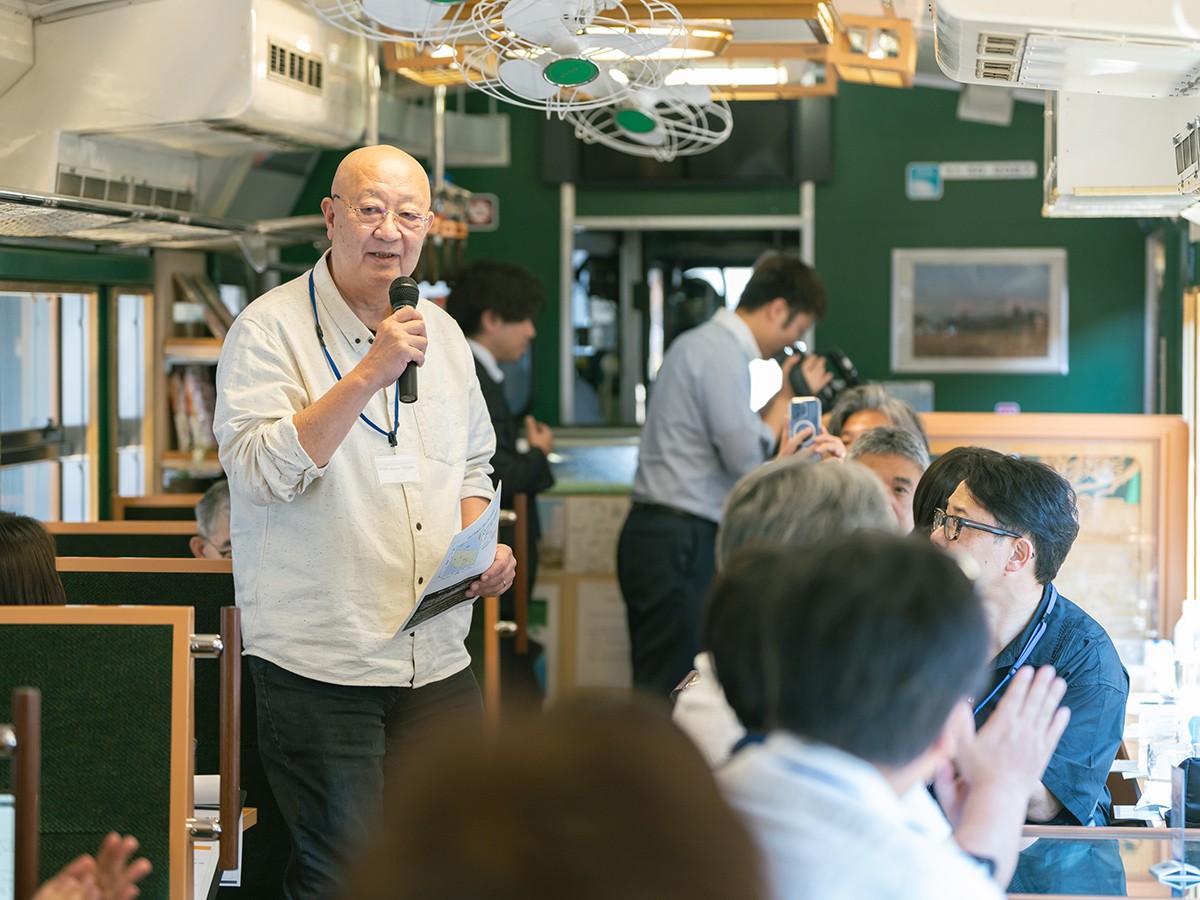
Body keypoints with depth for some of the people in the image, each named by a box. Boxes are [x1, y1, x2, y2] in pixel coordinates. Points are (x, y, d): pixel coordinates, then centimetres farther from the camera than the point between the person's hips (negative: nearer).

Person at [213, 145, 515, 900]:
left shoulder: (442, 334, 12)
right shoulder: (271, 329, -7)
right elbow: (261, 471, -21)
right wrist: (370, 374, -25)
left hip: (437, 660, 6)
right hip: (319, 663, -6)